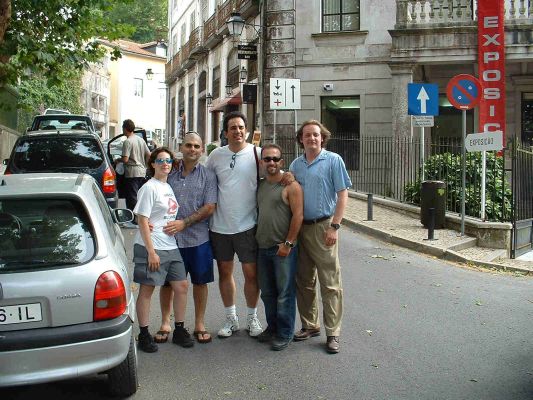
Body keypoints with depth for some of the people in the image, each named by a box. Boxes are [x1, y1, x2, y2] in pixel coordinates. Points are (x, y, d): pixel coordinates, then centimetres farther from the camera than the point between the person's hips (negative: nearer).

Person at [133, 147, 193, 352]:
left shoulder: (169, 187, 13)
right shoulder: (149, 188, -10)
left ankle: (179, 330, 20)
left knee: (181, 286, 8)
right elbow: (143, 222, -13)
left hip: (171, 246, 8)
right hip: (151, 247, -8)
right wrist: (151, 251, -17)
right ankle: (144, 335, 12)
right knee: (146, 290, 2)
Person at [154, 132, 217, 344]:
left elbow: (209, 207, -6)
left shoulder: (208, 176, 1)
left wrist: (184, 223, -14)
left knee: (200, 282, 8)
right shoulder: (170, 174, 7)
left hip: (198, 239, -1)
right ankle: (165, 323, 22)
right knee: (167, 281, 8)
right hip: (170, 238, 1)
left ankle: (199, 324, 22)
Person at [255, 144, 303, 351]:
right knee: (267, 292, 15)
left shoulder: (290, 185, -9)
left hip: (283, 248, -7)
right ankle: (272, 327, 30)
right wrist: (255, 238, 13)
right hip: (263, 248, 7)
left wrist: (288, 243, -16)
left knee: (285, 292, 0)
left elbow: (298, 215, -14)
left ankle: (285, 334, 11)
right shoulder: (260, 185, 12)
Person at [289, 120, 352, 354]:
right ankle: (309, 326, 26)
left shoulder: (333, 160, -2)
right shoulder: (296, 164, 12)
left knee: (330, 283, -2)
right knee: (304, 281, 12)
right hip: (300, 227, 5)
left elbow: (342, 194, -6)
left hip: (323, 227, -5)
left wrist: (334, 226, -14)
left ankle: (332, 333, 6)